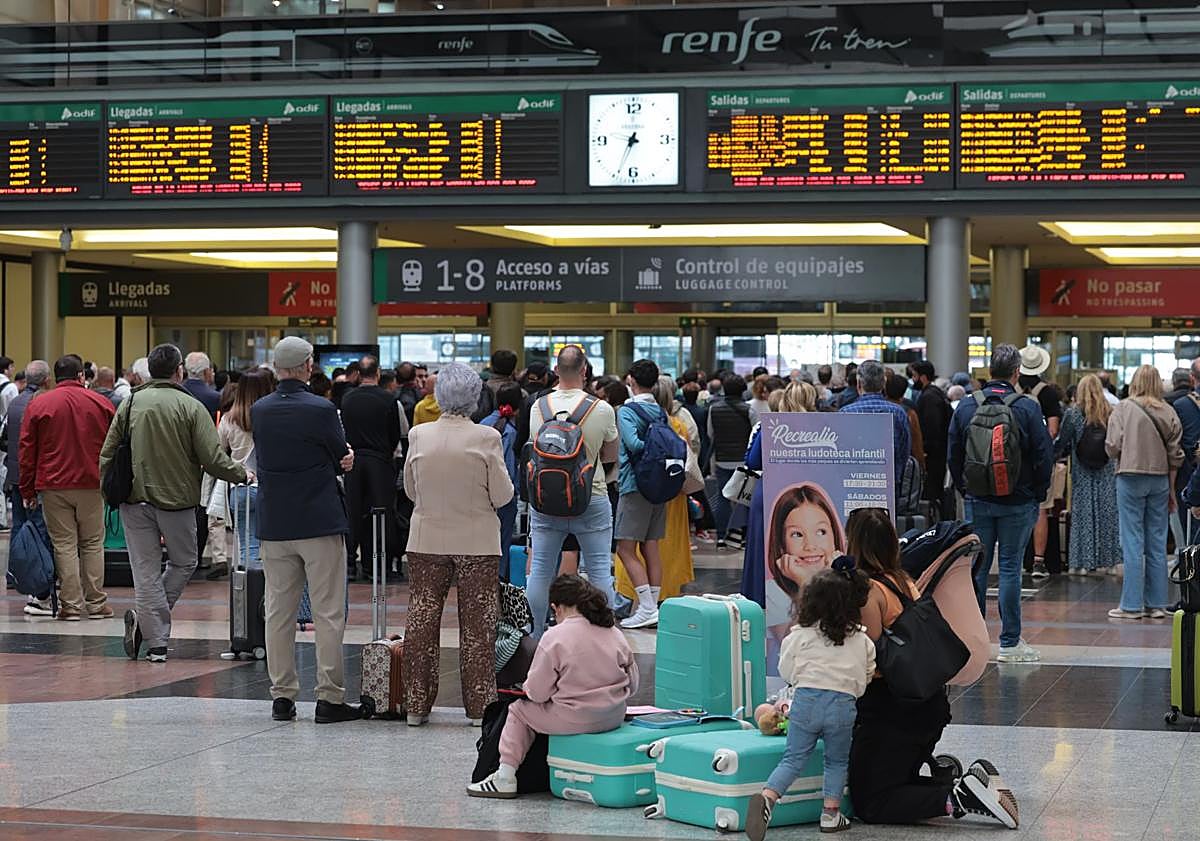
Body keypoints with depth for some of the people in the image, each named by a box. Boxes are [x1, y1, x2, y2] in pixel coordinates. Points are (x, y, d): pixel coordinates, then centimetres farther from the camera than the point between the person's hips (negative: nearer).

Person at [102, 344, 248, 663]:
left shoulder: (130, 403, 1)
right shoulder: (191, 407, -9)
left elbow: (107, 454, 3)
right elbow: (213, 459, -11)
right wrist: (241, 474, 6)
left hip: (135, 498, 3)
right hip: (177, 499, -3)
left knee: (146, 572, 5)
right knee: (184, 563, 16)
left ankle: (157, 644, 0)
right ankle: (144, 618, 2)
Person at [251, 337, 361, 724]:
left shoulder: (258, 411, 2)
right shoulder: (321, 409, -13)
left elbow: (262, 459, 8)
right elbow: (343, 460, -4)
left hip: (274, 524, 4)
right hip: (320, 523, -4)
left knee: (279, 613, 10)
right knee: (328, 614, 1)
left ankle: (282, 696, 12)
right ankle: (329, 698, 0)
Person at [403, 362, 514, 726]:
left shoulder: (419, 435, -6)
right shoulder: (486, 438, -13)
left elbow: (410, 490, 4)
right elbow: (502, 495, -9)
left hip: (427, 541, 2)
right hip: (477, 543, -2)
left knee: (422, 621, 10)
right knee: (477, 627, 6)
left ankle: (417, 705, 13)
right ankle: (480, 706, 8)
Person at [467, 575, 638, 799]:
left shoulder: (554, 637, -12)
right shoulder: (615, 633, 3)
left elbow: (536, 692, -11)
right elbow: (632, 684, 9)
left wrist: (527, 687, 12)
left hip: (573, 720, -6)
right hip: (614, 718, 6)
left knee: (518, 710, 16)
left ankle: (505, 777, 15)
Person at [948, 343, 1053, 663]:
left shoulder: (966, 406, 0)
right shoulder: (1027, 408, -10)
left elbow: (952, 455, 5)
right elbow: (1044, 456, -8)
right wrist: (1037, 495, 5)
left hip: (977, 501, 3)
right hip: (1017, 502, -3)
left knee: (976, 567, 9)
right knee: (1010, 567, 1)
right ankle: (1010, 643, 3)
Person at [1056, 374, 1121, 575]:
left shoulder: (1073, 414, -7)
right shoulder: (1111, 413, -2)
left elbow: (1062, 443, -4)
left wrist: (1052, 453, 13)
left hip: (1083, 473, -2)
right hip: (1107, 473, 2)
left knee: (1083, 513, 4)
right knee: (1107, 513, 8)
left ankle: (1083, 562, 3)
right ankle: (1108, 561, 12)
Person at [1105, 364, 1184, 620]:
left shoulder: (1124, 408, -6)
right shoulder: (1169, 413, 4)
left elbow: (1113, 447, -10)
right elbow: (1175, 455, 6)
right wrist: (1171, 489, 15)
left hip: (1131, 477, -3)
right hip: (1160, 479, 4)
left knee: (1133, 543, -1)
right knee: (1157, 544, 9)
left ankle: (1132, 605, 0)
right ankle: (1157, 604, 13)